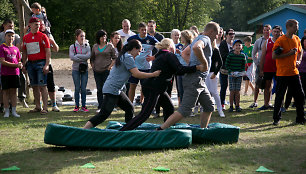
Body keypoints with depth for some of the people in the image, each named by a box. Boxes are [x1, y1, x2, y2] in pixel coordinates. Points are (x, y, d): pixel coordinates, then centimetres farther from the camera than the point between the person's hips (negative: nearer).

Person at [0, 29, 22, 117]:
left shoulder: (16, 49, 11)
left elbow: (19, 60, 16)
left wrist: (20, 65, -10)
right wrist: (15, 65, -18)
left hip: (15, 73, 4)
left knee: (13, 91, 6)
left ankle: (14, 111, 9)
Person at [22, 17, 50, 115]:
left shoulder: (43, 36, -2)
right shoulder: (26, 38, 12)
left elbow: (48, 52, -5)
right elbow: (24, 52, 18)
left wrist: (47, 65, -13)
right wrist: (23, 65, 11)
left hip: (41, 63, -5)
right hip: (30, 63, 5)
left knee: (42, 86, -8)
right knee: (34, 86, 7)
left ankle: (45, 108, -7)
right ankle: (37, 107, 14)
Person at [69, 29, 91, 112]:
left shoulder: (87, 46, 8)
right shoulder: (72, 47, 3)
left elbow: (88, 56, -9)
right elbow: (72, 57, -11)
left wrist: (77, 56, -12)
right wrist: (82, 59, -11)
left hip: (85, 69, 1)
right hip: (76, 69, -1)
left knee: (83, 88, 1)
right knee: (77, 88, 0)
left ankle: (83, 106, 7)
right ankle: (77, 106, 7)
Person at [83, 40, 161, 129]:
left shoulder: (124, 56, 17)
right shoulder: (128, 57, -13)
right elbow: (137, 74, -18)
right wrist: (153, 74, -12)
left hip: (117, 90, 11)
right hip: (112, 90, -11)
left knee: (129, 108, 13)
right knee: (104, 114, -15)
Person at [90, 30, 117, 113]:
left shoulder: (110, 46, 1)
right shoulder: (95, 47, 10)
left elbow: (115, 58, 2)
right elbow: (92, 58, 19)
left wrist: (110, 66, -7)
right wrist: (93, 67, 8)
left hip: (107, 71, -3)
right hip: (97, 71, 3)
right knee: (99, 89, 5)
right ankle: (100, 107, 11)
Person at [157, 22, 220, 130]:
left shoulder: (198, 39, 22)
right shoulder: (205, 39, -10)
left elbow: (184, 53, 29)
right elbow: (196, 48, -34)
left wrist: (188, 67, 18)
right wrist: (205, 64, -23)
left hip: (200, 81, 11)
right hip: (195, 78, -11)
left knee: (209, 107, 15)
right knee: (185, 110, -15)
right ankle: (160, 130, -16)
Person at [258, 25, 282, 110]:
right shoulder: (267, 42, 6)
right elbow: (262, 56, 7)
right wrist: (261, 69, 2)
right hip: (267, 68, 2)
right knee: (267, 85, 6)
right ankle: (266, 104, 13)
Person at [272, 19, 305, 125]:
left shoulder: (297, 39, 9)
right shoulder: (280, 40, -10)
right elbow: (274, 56, -12)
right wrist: (289, 54, -17)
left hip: (294, 72, 6)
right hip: (283, 73, -6)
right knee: (279, 97, 0)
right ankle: (276, 118, 12)